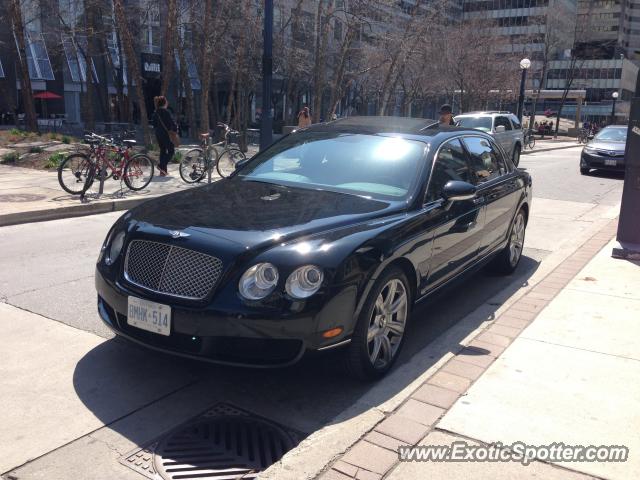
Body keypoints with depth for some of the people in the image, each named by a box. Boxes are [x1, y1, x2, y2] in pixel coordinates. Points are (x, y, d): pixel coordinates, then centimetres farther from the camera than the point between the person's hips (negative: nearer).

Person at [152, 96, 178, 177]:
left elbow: (154, 124, 15)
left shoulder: (155, 113, 9)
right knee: (171, 151, 1)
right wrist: (175, 130, -1)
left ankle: (163, 171, 12)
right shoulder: (165, 112, -14)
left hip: (158, 134, 8)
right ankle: (161, 165, -15)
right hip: (167, 134, -8)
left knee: (163, 151, 12)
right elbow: (172, 122, -14)